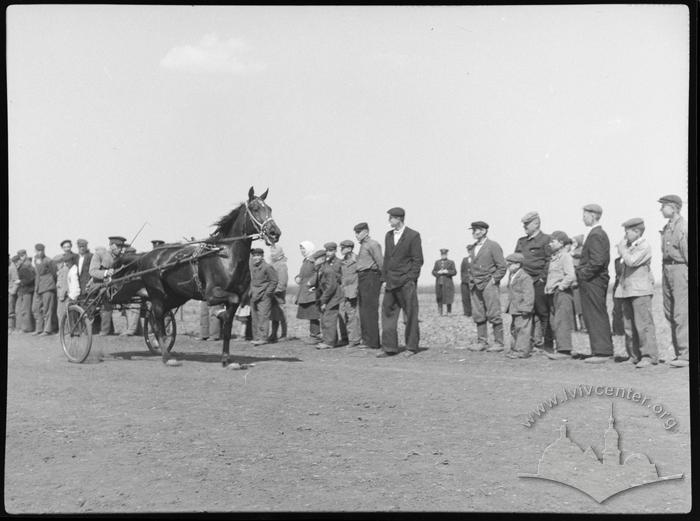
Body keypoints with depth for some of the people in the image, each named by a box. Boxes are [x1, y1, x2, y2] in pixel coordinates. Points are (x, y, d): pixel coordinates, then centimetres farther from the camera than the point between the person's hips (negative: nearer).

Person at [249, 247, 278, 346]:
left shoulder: (267, 267, -10)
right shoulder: (252, 267, 12)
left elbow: (274, 281, -8)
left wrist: (267, 292, -12)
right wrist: (251, 292, 14)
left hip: (264, 297, -7)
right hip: (254, 296, 7)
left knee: (263, 317, -10)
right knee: (255, 317, 8)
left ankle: (263, 338, -9)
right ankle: (256, 337, 14)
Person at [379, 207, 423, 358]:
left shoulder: (413, 236, -4)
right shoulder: (388, 235, 15)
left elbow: (418, 260, -6)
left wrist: (410, 279, -12)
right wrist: (385, 277, 10)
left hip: (406, 281, -6)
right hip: (391, 282, 6)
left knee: (410, 315, 0)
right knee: (388, 313, 2)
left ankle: (411, 347, 9)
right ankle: (389, 348, 5)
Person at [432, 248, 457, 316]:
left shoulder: (451, 262, 8)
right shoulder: (437, 262, 16)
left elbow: (454, 272, 2)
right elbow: (433, 272, 12)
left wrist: (447, 272, -13)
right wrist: (438, 272, -8)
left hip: (448, 283, -2)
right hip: (439, 282, 2)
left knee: (448, 297, -7)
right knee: (439, 298, -1)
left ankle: (449, 312, 2)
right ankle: (440, 313, 6)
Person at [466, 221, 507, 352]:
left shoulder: (493, 246, -5)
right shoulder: (473, 247, 16)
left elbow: (502, 267, -7)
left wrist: (493, 280, -11)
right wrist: (471, 281, 13)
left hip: (489, 285, -7)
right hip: (475, 287, 7)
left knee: (493, 315, -5)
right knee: (478, 315, 5)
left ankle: (498, 343, 0)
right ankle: (481, 342, 10)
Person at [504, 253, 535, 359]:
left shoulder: (525, 277, -16)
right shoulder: (511, 276, 14)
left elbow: (528, 294, -19)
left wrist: (526, 308, -21)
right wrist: (509, 305, 21)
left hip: (522, 310, -10)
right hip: (514, 309, 10)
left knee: (522, 329, -6)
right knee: (514, 329, 15)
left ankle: (522, 350, -3)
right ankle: (514, 348, 24)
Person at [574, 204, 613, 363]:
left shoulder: (595, 235, -15)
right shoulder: (602, 234, 17)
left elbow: (597, 261, -25)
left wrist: (583, 274, -15)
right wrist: (581, 272, 14)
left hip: (592, 282, -10)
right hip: (599, 280, 10)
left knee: (596, 317, -6)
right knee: (600, 316, 14)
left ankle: (601, 352, -3)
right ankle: (605, 350, 19)